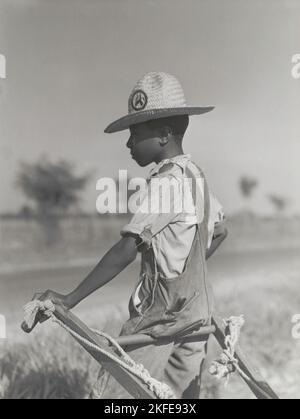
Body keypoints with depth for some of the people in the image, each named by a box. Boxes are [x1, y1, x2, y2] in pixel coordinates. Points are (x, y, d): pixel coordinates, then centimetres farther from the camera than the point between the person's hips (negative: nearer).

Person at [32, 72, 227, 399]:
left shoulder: (166, 181, -18)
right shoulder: (195, 176, 9)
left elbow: (126, 251, -25)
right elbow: (219, 233, 21)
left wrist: (70, 299, -22)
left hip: (161, 320, -9)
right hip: (195, 316, 9)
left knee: (111, 391, 0)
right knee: (183, 395, 18)